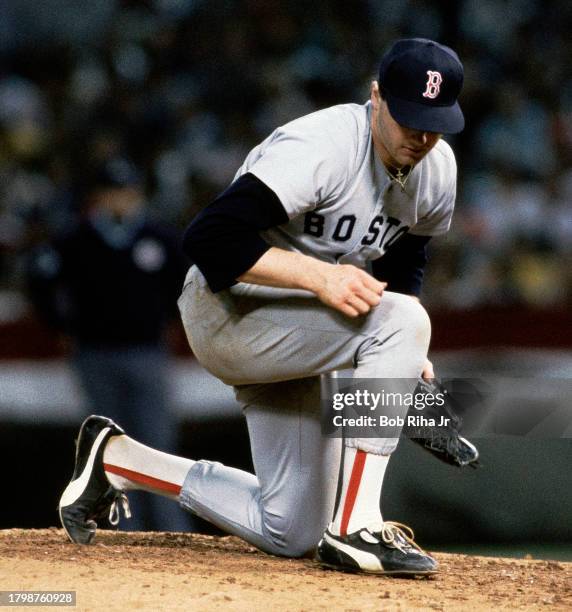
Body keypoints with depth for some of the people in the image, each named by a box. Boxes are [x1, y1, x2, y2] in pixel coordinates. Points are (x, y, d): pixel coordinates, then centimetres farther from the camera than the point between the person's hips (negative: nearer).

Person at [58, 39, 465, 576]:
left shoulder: (437, 168, -1)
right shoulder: (320, 148, -27)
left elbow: (403, 265, 14)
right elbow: (210, 239, -32)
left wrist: (409, 357, -3)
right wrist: (319, 276, -35)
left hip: (290, 330, 9)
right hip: (225, 314, -9)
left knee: (291, 534, 6)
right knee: (401, 320, -31)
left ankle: (116, 459, 20)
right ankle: (354, 529, -28)